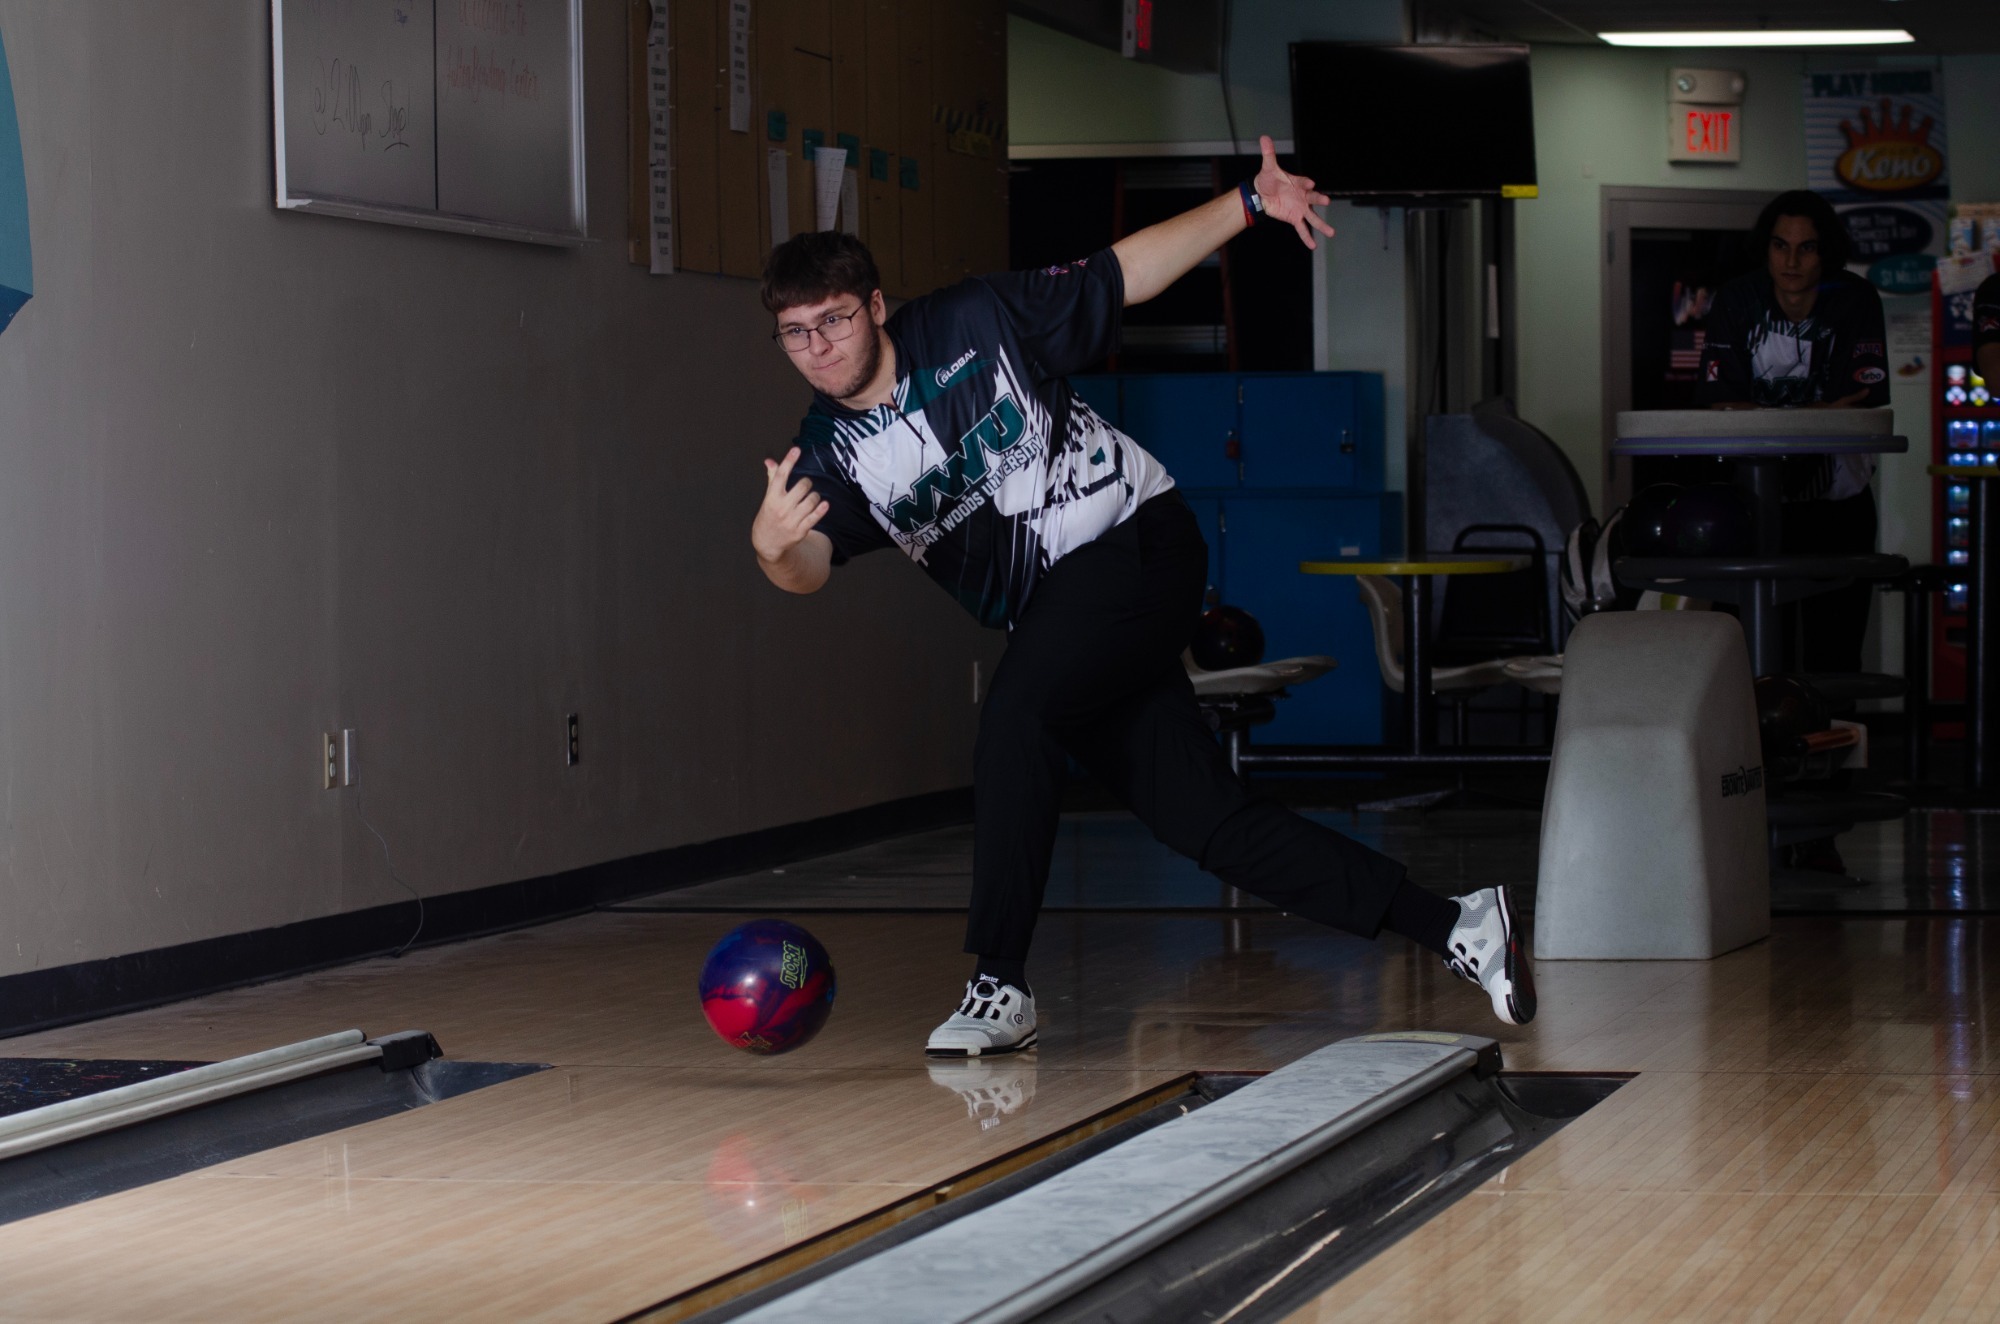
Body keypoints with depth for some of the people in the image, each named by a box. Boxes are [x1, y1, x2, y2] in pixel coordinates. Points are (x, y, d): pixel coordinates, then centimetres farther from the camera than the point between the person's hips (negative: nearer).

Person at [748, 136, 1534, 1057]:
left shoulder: (977, 323, -7)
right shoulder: (829, 454, -1)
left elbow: (1127, 273, 1)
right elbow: (812, 565, -20)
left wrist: (1250, 204, -8)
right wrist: (774, 547, -44)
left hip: (1136, 542, -5)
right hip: (1051, 612, 5)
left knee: (1015, 715, -28)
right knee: (1198, 819, -1)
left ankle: (1000, 987, -20)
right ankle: (1451, 928, 7)